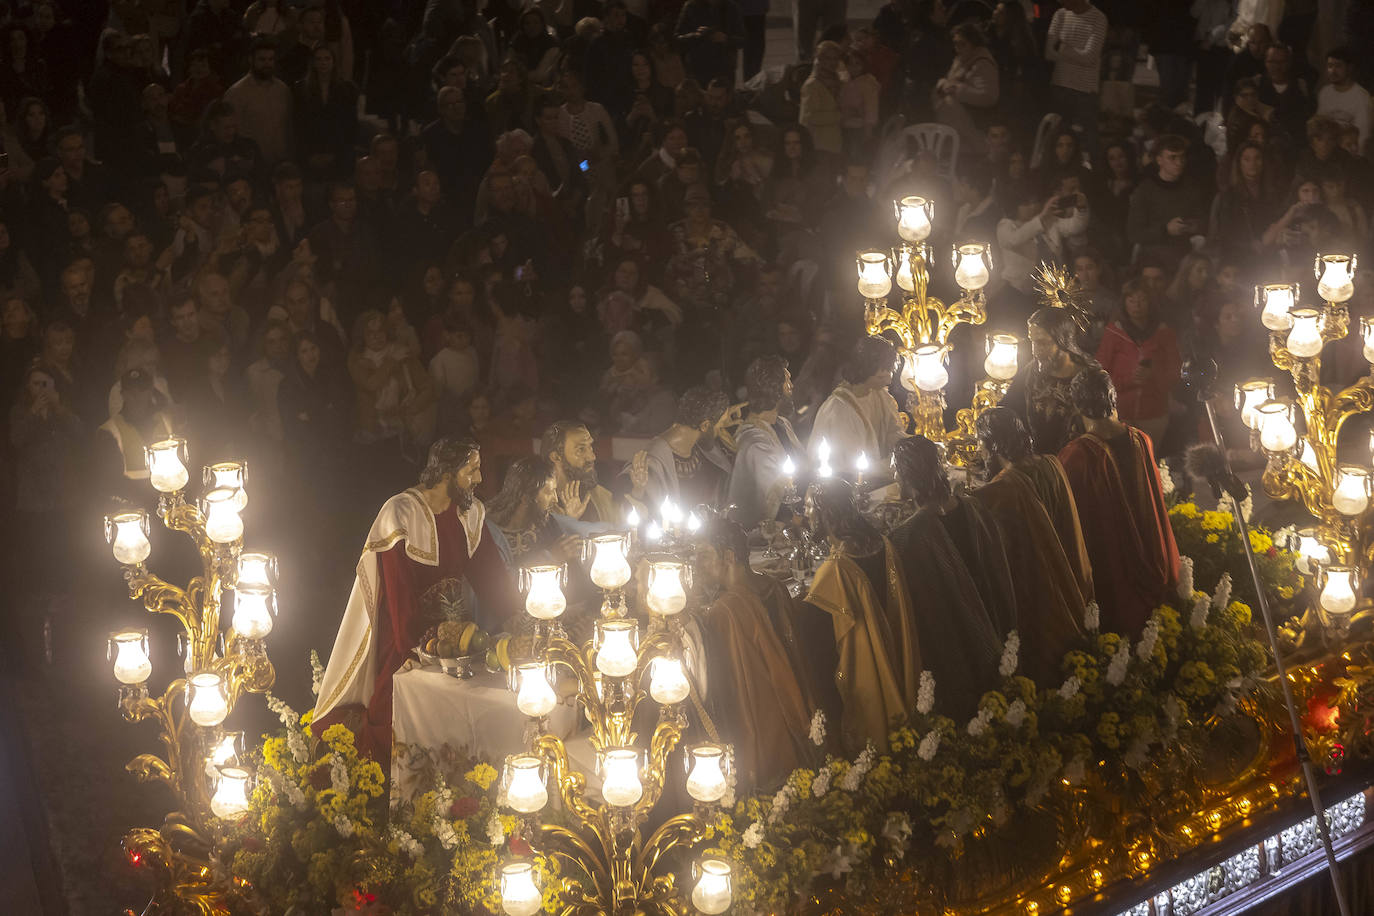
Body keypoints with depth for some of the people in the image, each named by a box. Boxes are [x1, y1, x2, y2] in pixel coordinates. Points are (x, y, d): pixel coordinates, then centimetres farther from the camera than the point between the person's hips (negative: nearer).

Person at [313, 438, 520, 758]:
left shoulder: (472, 512, 3)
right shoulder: (400, 513, -15)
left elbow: (490, 573, 8)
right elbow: (399, 590, -18)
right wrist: (416, 649, -23)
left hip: (453, 621, 6)